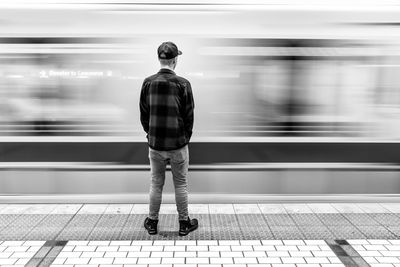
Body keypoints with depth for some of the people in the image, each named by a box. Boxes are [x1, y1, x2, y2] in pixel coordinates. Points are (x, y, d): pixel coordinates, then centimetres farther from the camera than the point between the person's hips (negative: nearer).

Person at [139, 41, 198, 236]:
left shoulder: (148, 83, -3)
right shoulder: (183, 84, -10)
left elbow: (143, 114, 3)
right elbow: (189, 115, -5)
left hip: (155, 144, 2)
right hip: (178, 144, -2)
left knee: (156, 183, 16)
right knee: (180, 184, 12)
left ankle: (152, 222, 29)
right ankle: (184, 223, 25)